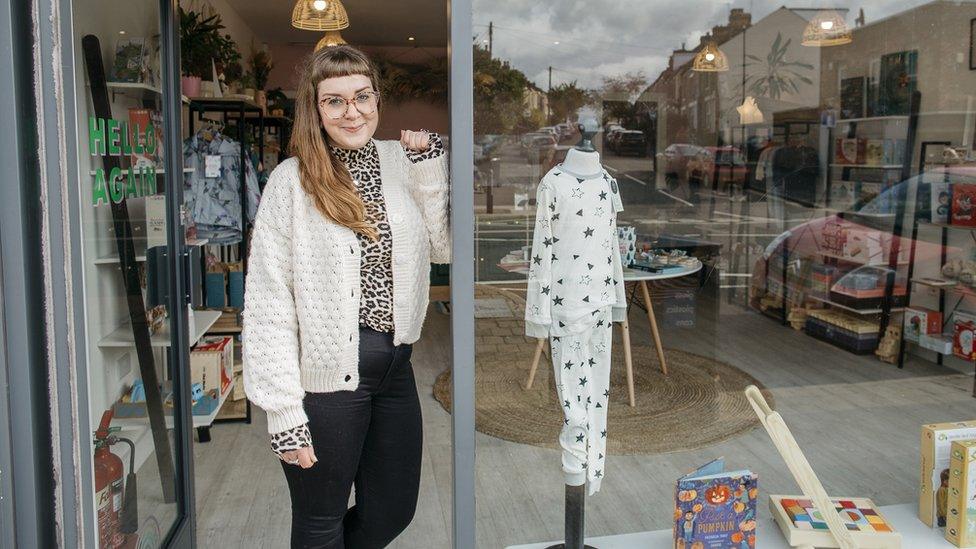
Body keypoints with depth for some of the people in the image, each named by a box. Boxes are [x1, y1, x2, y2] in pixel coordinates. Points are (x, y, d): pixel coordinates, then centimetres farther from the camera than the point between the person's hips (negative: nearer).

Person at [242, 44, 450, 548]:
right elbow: (268, 304, -12)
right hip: (327, 378, -5)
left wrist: (430, 167, -3)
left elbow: (441, 247, 4)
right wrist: (284, 412, -14)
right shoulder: (292, 180, -11)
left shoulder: (401, 162, 4)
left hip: (395, 368, 5)